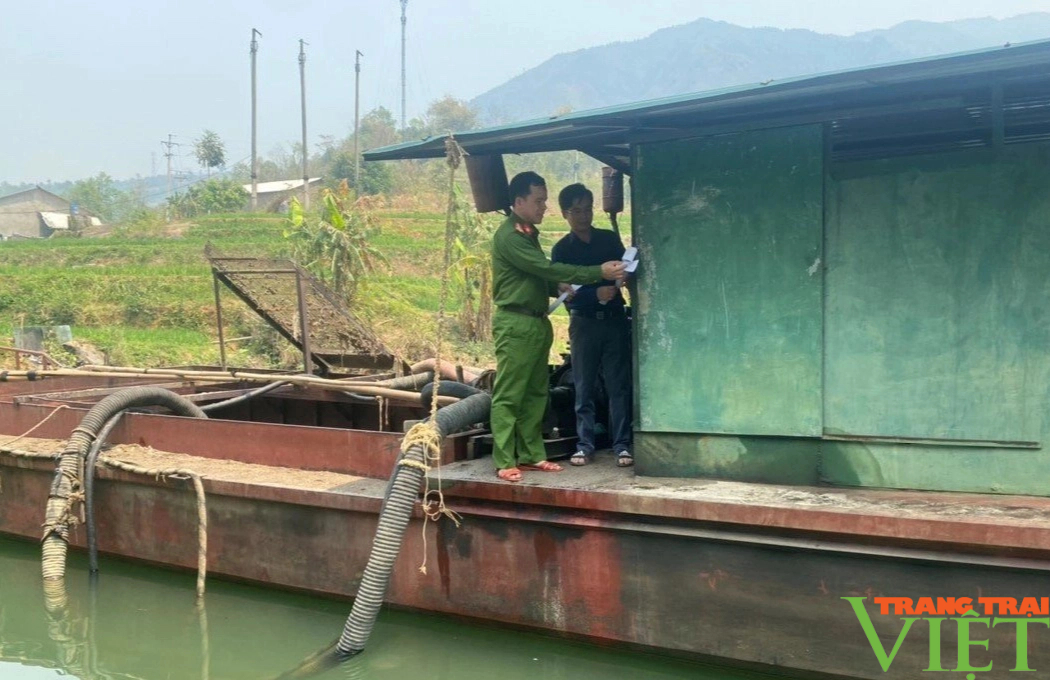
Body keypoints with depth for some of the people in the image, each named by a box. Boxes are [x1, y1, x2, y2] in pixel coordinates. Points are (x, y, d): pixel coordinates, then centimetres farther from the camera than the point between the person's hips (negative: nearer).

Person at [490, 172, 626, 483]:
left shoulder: (528, 233, 16)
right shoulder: (509, 235, -14)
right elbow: (547, 268, -19)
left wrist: (559, 288, 3)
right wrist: (599, 272, -18)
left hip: (538, 322, 9)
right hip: (515, 323, -9)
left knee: (535, 393, 11)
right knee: (508, 396, -6)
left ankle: (532, 454, 17)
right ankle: (505, 462, -4)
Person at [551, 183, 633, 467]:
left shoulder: (610, 239, 9)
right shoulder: (561, 249, 2)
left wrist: (618, 282, -12)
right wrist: (596, 293, -23)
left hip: (615, 319, 1)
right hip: (583, 322, -1)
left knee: (619, 386, -1)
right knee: (584, 388, 2)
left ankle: (622, 445, 3)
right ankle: (584, 446, 9)